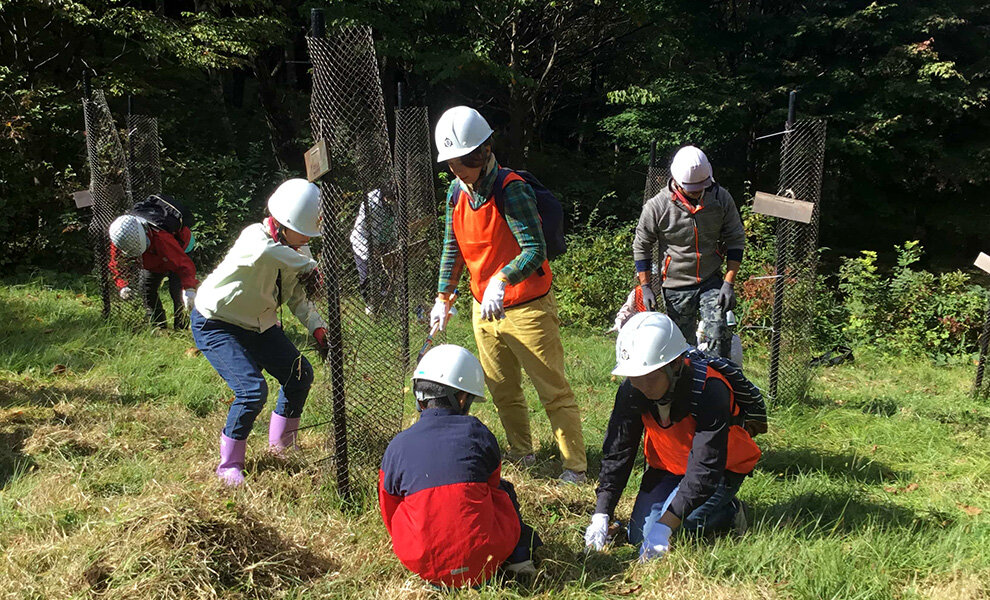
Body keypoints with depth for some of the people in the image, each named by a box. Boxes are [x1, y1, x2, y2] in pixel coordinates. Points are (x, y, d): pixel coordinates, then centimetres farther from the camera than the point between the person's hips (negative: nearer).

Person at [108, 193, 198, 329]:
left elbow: (184, 264, -50)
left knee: (176, 290, -20)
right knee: (146, 288, 5)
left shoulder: (161, 237, -47)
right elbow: (115, 264, -13)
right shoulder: (119, 237, -28)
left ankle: (180, 329, -8)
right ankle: (158, 327, 19)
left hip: (180, 247, -7)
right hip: (153, 255, 7)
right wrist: (122, 286, -29)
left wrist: (189, 289, -65)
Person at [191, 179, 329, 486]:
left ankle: (281, 443, 31)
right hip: (215, 324, -8)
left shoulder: (297, 250, -7)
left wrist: (318, 328, -16)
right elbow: (266, 252, -55)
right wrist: (309, 265, -39)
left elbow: (298, 296, 1)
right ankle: (229, 466, 1)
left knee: (301, 374, 8)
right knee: (252, 390, -20)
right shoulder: (255, 238, -30)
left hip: (259, 324, 8)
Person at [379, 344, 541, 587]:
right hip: (482, 556, 0)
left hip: (422, 565, 0)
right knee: (502, 489, 25)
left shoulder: (397, 447, -2)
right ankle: (519, 556, 23)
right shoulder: (477, 432, -4)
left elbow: (390, 516, 9)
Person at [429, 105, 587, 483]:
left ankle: (575, 467, 12)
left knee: (554, 392, 2)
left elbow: (535, 250, -29)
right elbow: (453, 249, 11)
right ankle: (521, 452, 38)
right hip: (484, 309, 8)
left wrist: (501, 281, -43)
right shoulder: (457, 193, 2)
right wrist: (443, 298, 5)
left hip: (527, 309, -7)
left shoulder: (510, 189, -20)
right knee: (502, 391, 19)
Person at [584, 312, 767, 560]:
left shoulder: (709, 391, -35)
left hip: (723, 468, -5)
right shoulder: (631, 391, -20)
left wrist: (665, 525, -42)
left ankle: (729, 512, 3)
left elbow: (705, 469, -36)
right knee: (639, 536, -3)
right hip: (667, 466, 5)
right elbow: (616, 452, -15)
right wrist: (601, 515, -24)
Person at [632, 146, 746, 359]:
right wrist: (646, 287, -1)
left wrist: (729, 283, -4)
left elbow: (736, 240, 4)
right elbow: (641, 247, 1)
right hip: (676, 285, -1)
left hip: (712, 281, 1)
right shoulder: (657, 206, -12)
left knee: (719, 334, -13)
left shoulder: (721, 198, -6)